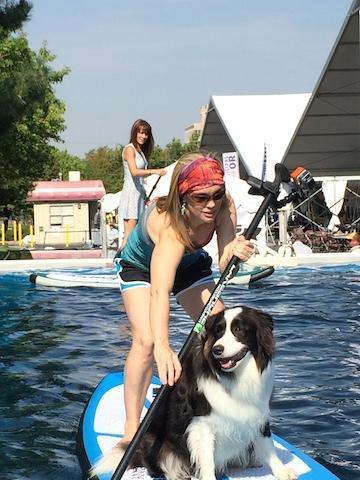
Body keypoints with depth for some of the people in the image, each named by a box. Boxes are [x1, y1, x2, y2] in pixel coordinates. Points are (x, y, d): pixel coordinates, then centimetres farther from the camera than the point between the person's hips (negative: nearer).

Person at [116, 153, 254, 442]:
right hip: (142, 266, -5)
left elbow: (223, 269, -32)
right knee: (146, 341, -23)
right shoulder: (170, 224, -45)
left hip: (191, 264, 5)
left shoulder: (224, 208, -29)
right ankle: (131, 428, -12)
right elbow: (159, 291, -59)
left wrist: (234, 255, -56)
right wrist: (162, 346, -73)